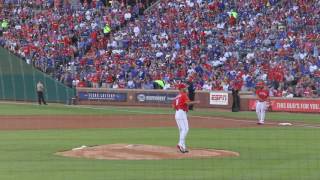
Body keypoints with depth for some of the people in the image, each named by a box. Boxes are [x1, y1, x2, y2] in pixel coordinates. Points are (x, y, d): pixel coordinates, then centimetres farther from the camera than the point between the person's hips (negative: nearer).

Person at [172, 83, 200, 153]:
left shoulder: (177, 97, 20)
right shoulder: (184, 95, -4)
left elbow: (173, 107, 16)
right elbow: (187, 102, -20)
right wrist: (195, 102, -10)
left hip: (176, 114, 9)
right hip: (182, 113, -9)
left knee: (182, 130, 12)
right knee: (185, 129, -14)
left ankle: (183, 147, 10)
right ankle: (180, 144, -28)